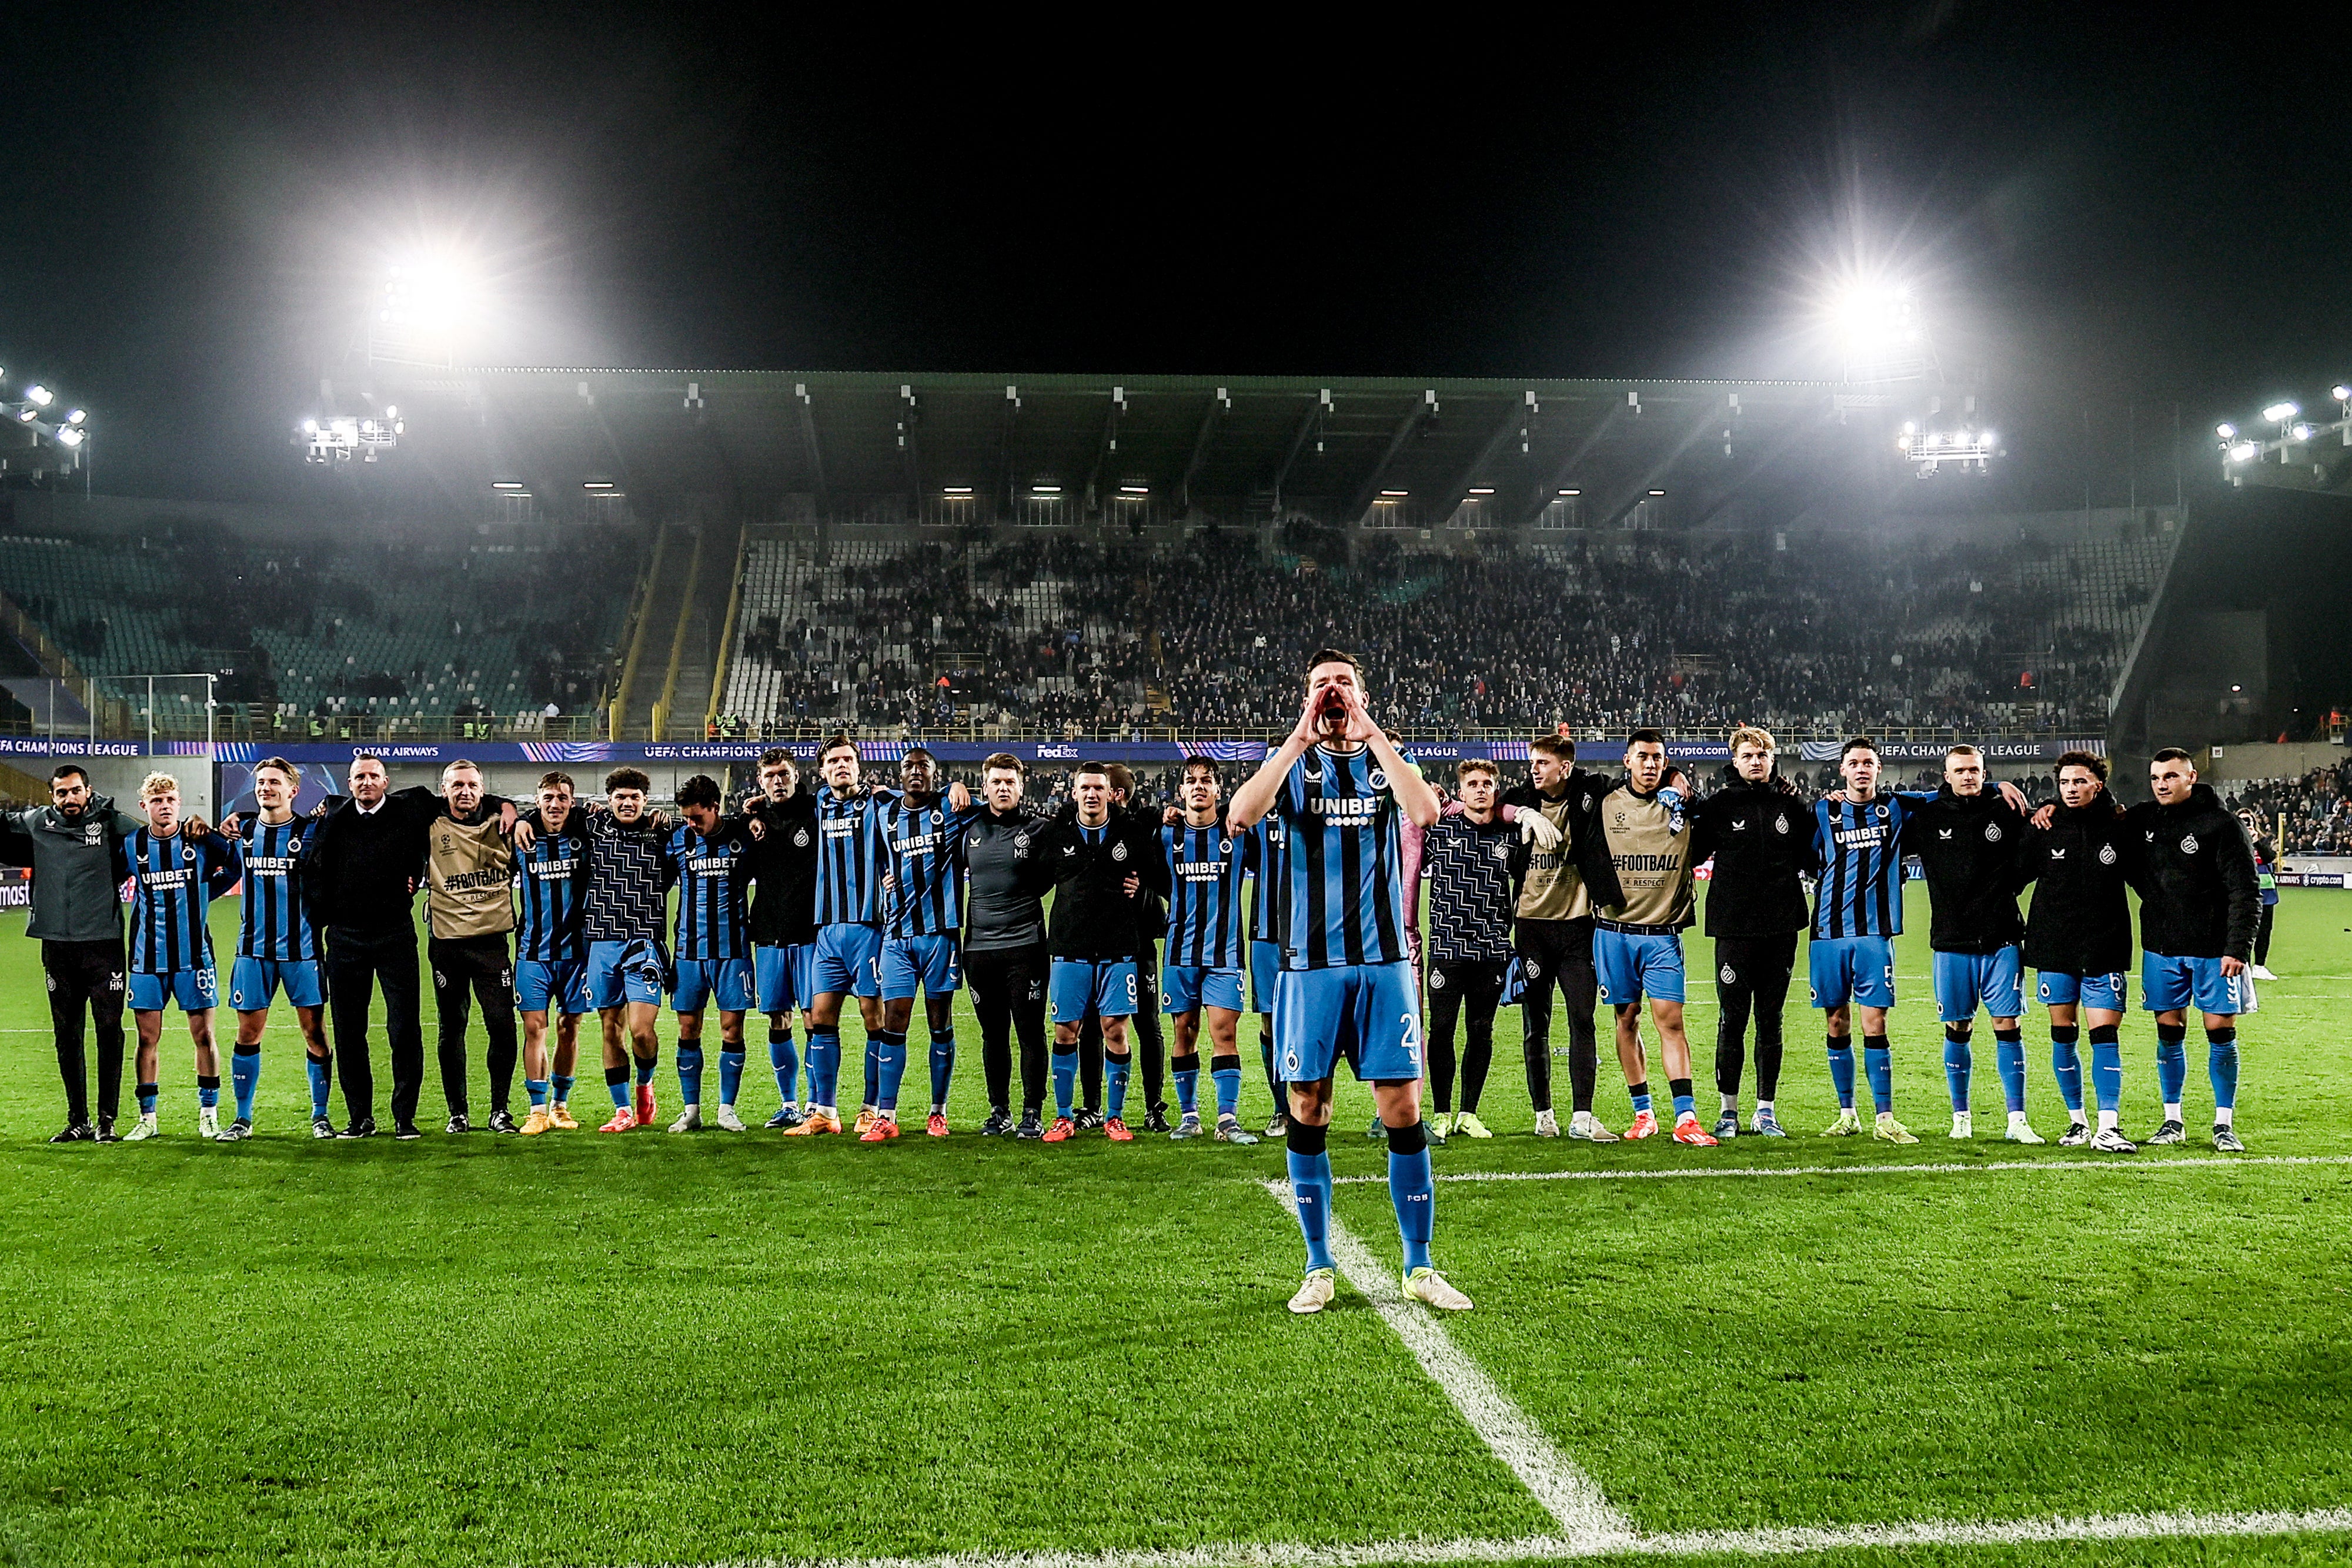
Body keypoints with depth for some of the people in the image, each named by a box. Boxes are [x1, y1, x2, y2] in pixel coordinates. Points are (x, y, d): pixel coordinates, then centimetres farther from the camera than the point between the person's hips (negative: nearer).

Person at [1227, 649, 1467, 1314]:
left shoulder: (1385, 760, 9)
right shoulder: (1293, 764, 8)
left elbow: (1426, 813, -13)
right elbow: (1240, 816, -13)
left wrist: (1371, 732, -11)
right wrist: (1300, 738, -13)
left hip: (1382, 959, 0)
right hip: (1309, 961, 0)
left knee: (1402, 1109, -1)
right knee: (1308, 1110, 2)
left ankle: (1420, 1267, 9)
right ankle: (1319, 1270, 13)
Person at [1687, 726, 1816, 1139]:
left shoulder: (1790, 805, 9)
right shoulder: (1718, 805, 2)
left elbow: (1809, 860, 17)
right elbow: (1691, 855, 2)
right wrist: (1680, 814, -9)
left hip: (1781, 929, 2)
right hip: (1733, 927, -2)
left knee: (1770, 1020, 8)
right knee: (1733, 1020, 1)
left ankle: (1766, 1109, 15)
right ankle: (1729, 1109, 11)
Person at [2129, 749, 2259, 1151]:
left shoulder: (2222, 826, -9)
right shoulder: (2143, 820, 4)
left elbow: (2246, 893, -9)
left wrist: (2238, 948, -16)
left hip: (2215, 950, -4)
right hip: (2161, 950, 4)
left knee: (2221, 1034, 1)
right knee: (2169, 1034, 8)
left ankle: (2225, 1125, 10)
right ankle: (2173, 1122, 18)